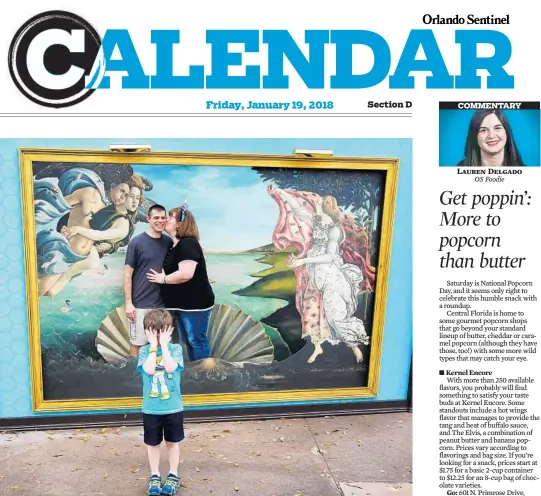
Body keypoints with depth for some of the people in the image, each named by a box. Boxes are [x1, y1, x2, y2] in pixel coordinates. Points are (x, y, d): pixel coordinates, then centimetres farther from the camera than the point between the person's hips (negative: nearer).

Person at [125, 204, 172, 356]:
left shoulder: (169, 242, 3)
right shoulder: (137, 242, -7)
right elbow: (128, 273, -6)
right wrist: (128, 302, -9)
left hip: (162, 303, 4)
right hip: (140, 303, -3)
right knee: (138, 342, 6)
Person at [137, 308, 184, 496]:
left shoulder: (175, 348, -7)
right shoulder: (144, 351, -5)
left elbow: (170, 368, -24)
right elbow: (149, 370, -23)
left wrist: (164, 344, -20)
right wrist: (153, 346, -20)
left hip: (173, 408, 0)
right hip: (151, 409, 1)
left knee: (173, 442, 15)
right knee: (153, 444, 15)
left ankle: (173, 475, 32)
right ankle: (154, 476, 32)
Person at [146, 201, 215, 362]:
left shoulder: (188, 243, -18)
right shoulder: (174, 245, 13)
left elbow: (186, 274, -30)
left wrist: (163, 279, -15)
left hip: (195, 303, -10)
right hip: (181, 303, 10)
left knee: (197, 340, -2)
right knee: (188, 341, 16)